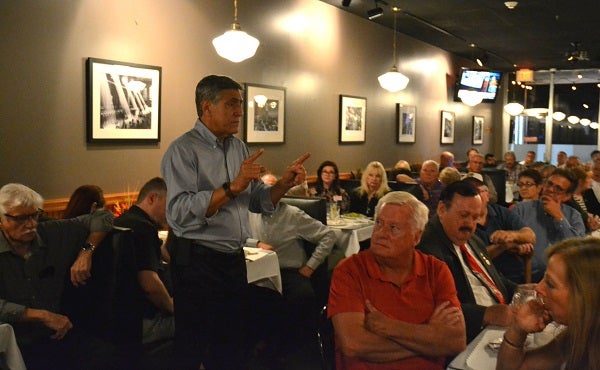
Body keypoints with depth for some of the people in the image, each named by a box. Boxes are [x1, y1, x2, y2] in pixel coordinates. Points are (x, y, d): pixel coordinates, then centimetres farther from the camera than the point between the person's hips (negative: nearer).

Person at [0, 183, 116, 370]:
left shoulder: (53, 233, 6)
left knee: (105, 354, -24)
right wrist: (43, 316, -18)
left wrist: (86, 252, -3)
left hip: (56, 335, 4)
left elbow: (102, 217, 12)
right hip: (15, 346, -3)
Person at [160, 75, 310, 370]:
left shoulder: (239, 148, 10)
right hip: (197, 261, -7)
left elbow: (258, 202, 13)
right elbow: (180, 212, -25)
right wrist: (233, 187, -28)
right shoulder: (183, 150, -12)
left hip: (234, 259, 7)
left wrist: (285, 183, -4)